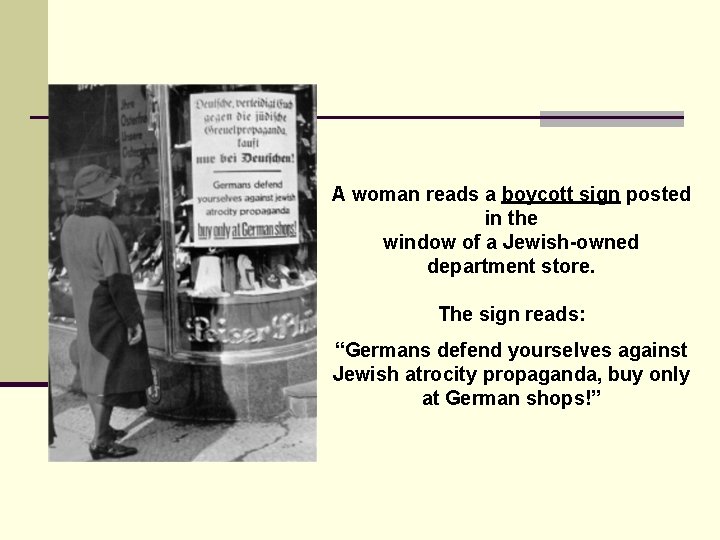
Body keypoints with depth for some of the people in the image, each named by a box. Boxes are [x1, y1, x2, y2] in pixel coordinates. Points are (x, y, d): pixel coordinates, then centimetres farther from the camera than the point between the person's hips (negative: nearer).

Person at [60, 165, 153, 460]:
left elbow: (71, 267, 11)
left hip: (83, 310, 8)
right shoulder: (104, 229, -23)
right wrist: (133, 319, -16)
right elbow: (118, 280, -22)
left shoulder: (69, 225, 1)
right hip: (109, 313, -8)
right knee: (110, 373, 2)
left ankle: (103, 429, 32)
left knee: (93, 370, 17)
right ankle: (100, 441, 7)